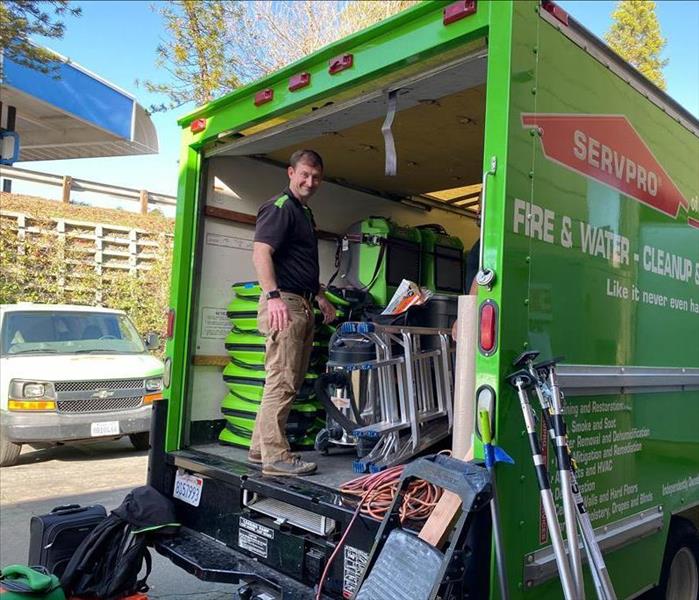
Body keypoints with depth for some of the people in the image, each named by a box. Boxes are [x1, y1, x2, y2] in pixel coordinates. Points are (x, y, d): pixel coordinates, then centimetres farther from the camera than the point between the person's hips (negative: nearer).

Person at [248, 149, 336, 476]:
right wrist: (273, 296, -29)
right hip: (283, 304, -10)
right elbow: (261, 253, -19)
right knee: (282, 382, -9)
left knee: (290, 381, 12)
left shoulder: (305, 213, 24)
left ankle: (260, 448, 20)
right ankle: (275, 456, -3)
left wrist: (320, 296, 28)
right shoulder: (279, 207, -6)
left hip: (302, 305, 10)